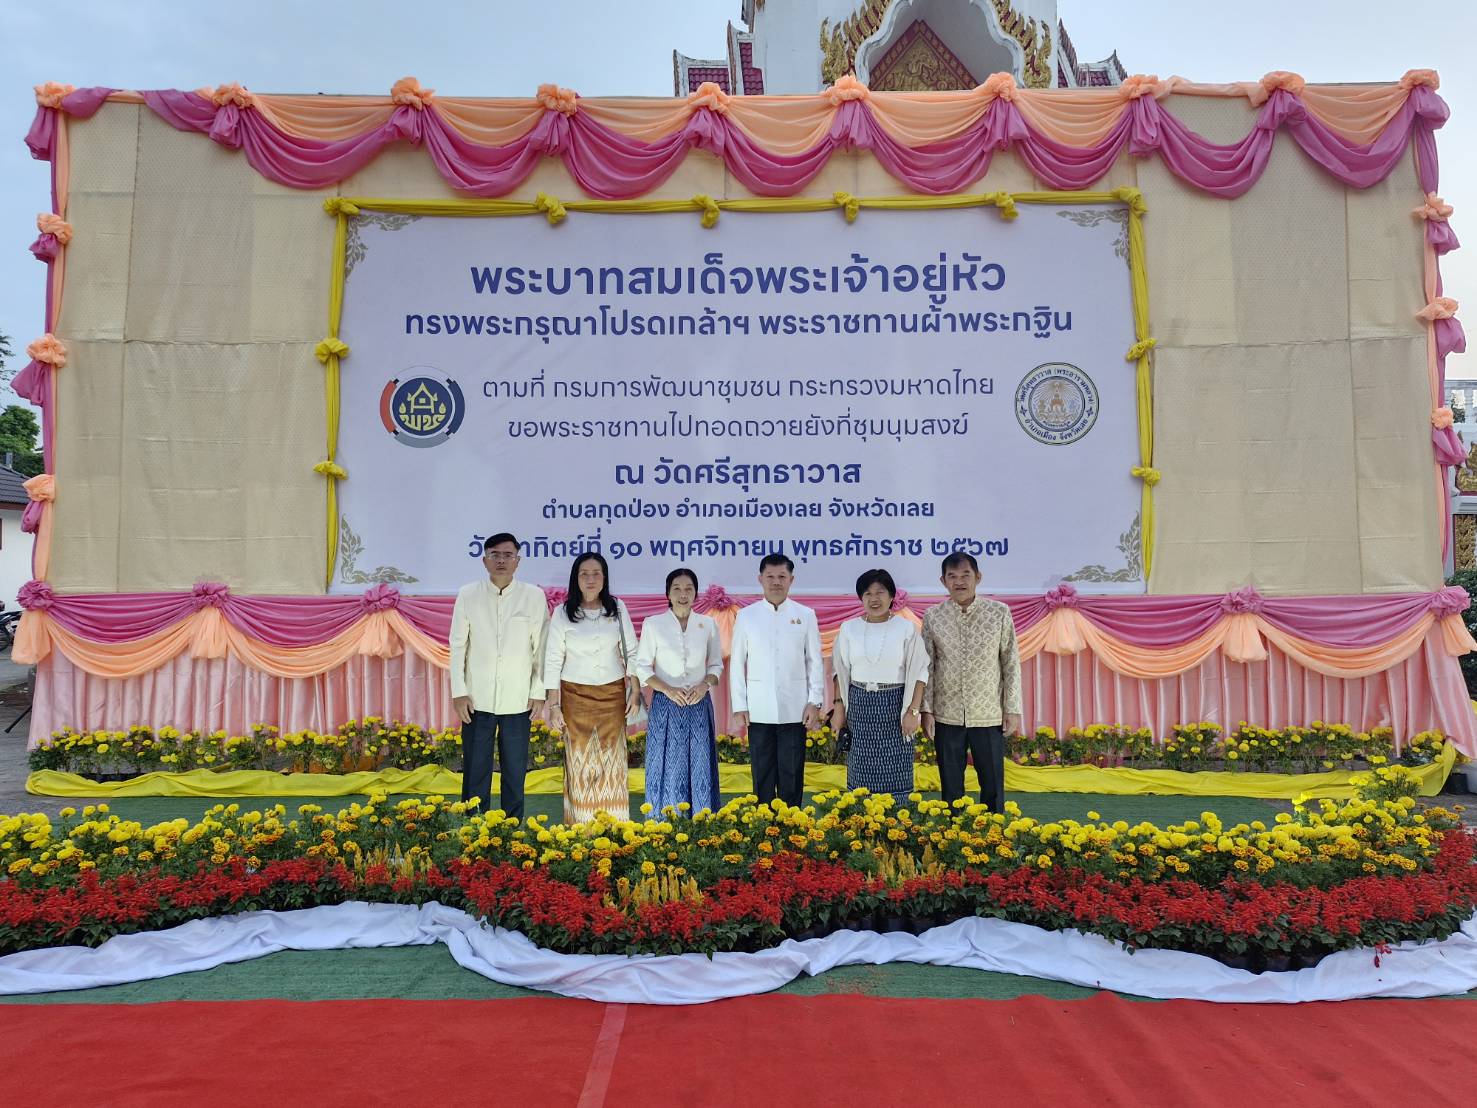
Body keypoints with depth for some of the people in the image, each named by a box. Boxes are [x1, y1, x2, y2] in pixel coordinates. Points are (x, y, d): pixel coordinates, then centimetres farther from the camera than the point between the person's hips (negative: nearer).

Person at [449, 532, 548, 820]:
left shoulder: (534, 596, -4)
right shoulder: (467, 595, -2)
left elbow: (541, 648, 0)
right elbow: (457, 646, 2)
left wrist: (539, 692, -2)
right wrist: (459, 692, -2)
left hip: (518, 700, 0)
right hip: (477, 699, 0)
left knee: (515, 770, 10)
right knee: (475, 770, 8)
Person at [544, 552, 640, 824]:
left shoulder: (618, 608, 1)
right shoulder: (562, 613, -3)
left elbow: (631, 651, 6)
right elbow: (553, 659, -2)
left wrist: (635, 690, -1)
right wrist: (553, 704, -5)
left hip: (612, 693, 1)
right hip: (575, 696, -1)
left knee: (612, 760, 3)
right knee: (580, 762, 3)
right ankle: (580, 828, 13)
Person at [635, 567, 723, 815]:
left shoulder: (708, 625, 4)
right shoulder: (653, 624, -2)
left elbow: (716, 665, 11)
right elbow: (643, 667, -1)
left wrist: (705, 684, -9)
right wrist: (668, 689, -15)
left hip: (699, 704, 2)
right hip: (666, 704, -2)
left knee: (699, 767, 4)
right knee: (668, 768, 1)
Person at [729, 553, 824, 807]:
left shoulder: (805, 615, 3)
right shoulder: (746, 616, 3)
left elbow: (815, 662, 5)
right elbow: (737, 664, 4)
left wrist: (814, 702, -1)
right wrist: (739, 708, 0)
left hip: (794, 710, 0)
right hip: (759, 711, 0)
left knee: (792, 775, 5)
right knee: (762, 775, 7)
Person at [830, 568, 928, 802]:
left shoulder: (907, 629, -4)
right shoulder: (848, 628, 3)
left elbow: (918, 673, -3)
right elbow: (841, 671, 9)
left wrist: (913, 711, -9)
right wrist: (838, 706, 4)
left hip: (895, 705, -2)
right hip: (859, 706, 2)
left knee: (896, 773, 1)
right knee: (861, 772, 5)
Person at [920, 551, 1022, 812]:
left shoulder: (1000, 613, -2)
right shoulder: (933, 616, 0)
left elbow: (1011, 663, 1)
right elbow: (927, 667, 3)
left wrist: (1013, 709, -1)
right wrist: (926, 710, -1)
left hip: (989, 715, -1)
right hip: (946, 715, 1)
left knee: (993, 785, 8)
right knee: (950, 786, 10)